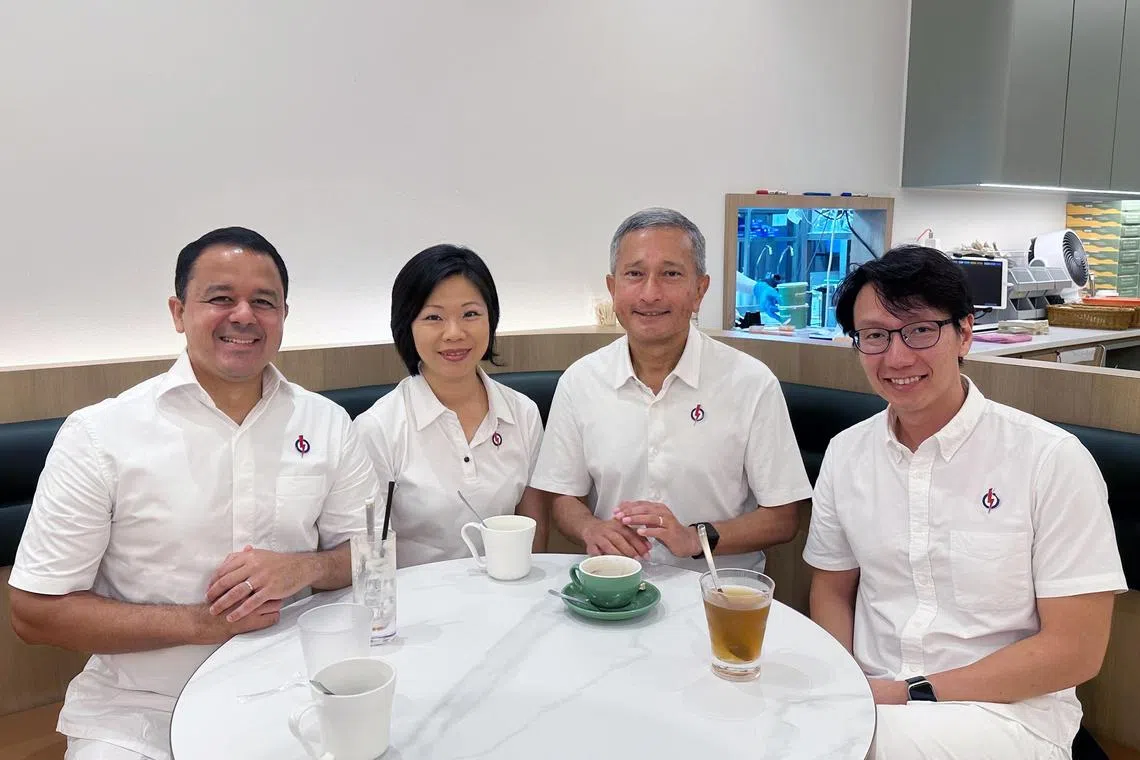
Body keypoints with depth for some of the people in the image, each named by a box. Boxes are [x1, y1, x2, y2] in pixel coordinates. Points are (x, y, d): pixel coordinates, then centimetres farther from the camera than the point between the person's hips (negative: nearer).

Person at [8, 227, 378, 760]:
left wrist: (305, 568, -16)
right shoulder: (97, 435, -7)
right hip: (139, 711, -2)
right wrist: (196, 622, -16)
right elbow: (35, 612, -5)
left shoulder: (327, 423, 1)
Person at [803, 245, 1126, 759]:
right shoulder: (845, 454, 2)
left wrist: (916, 694, -16)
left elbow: (1075, 650, -10)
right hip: (870, 696, 5)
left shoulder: (1052, 460, -11)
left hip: (1010, 711, -4)